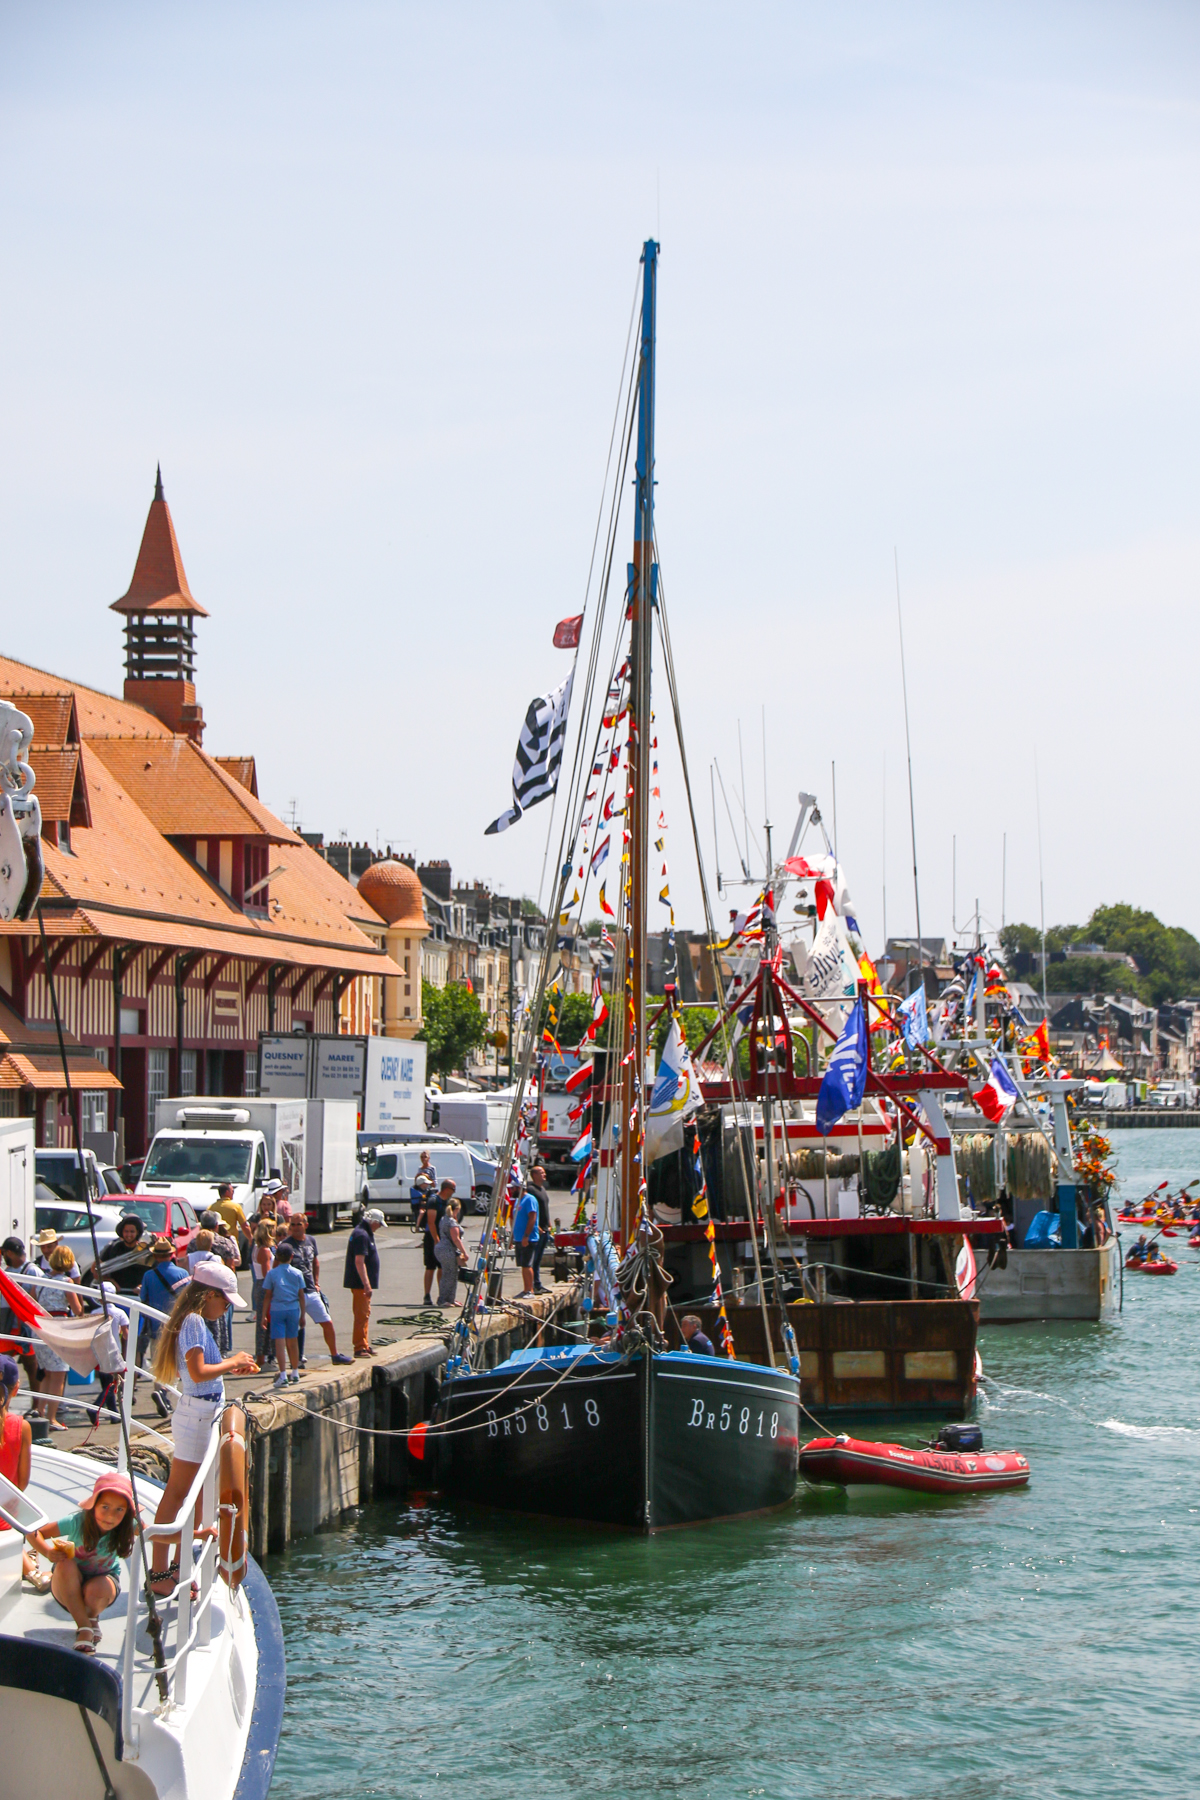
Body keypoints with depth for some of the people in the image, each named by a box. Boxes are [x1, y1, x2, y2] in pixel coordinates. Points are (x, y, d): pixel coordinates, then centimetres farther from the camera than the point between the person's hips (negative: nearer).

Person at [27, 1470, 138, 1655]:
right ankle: (83, 1628, -22)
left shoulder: (126, 1527, -21)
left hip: (103, 1579, 1)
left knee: (96, 1591, -35)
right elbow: (34, 1533, -22)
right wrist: (48, 1551, -40)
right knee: (65, 1564, -35)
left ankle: (92, 1617, 5)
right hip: (68, 1589, -1)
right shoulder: (77, 1522, -27)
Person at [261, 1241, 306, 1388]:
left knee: (279, 1342, -6)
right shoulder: (297, 1274, 2)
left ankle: (283, 1376, -15)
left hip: (276, 1310, -2)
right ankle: (295, 1373, 28)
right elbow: (301, 1296, 4)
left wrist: (264, 1316, 3)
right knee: (293, 1341, 16)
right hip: (293, 1309, 2)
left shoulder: (272, 1274, -3)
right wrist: (302, 1314, 12)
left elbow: (267, 1296, -3)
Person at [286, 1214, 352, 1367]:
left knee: (327, 1323, 11)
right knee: (297, 1326, -4)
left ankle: (335, 1355, 25)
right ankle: (297, 1359, 8)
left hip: (311, 1292, 6)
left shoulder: (310, 1241, 9)